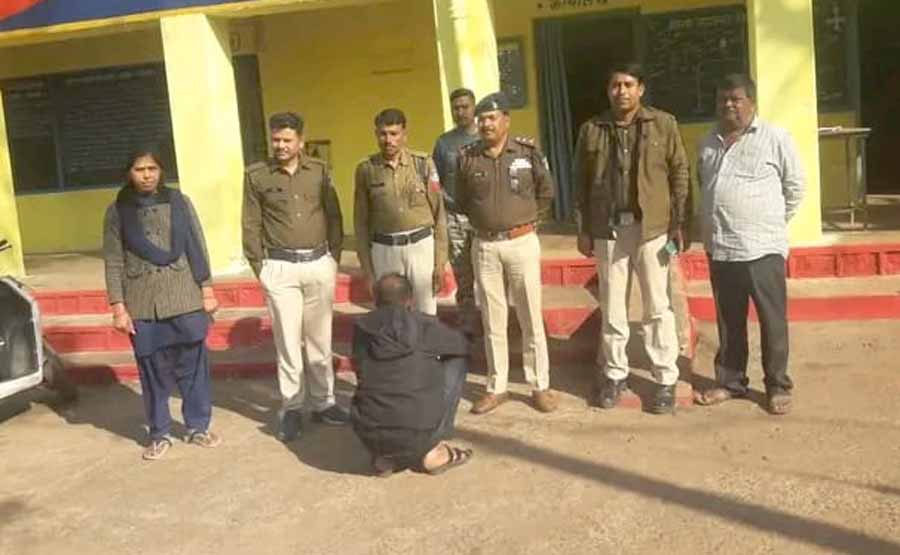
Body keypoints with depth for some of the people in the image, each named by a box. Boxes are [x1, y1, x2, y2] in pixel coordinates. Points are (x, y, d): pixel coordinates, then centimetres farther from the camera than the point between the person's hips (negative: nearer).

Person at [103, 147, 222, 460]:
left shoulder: (179, 202, 4)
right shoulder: (117, 212, 2)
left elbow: (197, 248, 6)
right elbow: (113, 262, 2)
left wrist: (207, 291, 2)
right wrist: (118, 307, -4)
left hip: (185, 299, 0)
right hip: (143, 304, 0)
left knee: (193, 366, 6)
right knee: (153, 372, 7)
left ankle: (198, 427, 21)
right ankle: (160, 434, 20)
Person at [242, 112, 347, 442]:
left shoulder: (320, 171, 5)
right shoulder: (256, 175, -1)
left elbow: (334, 215, 11)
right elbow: (251, 225, 2)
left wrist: (335, 256, 6)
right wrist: (259, 266, -2)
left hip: (319, 264, 2)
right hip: (280, 268, -2)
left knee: (320, 339, 10)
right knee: (288, 341, 1)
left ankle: (323, 402, 20)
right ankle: (291, 409, 11)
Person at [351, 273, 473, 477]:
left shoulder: (361, 328, 7)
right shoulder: (424, 325, -1)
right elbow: (463, 347, 17)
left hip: (370, 436, 4)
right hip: (419, 433, -4)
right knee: (457, 361, 15)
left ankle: (385, 456, 16)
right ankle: (433, 452, 12)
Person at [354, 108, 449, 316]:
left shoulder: (424, 163, -1)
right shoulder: (366, 169, 2)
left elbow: (438, 213, 1)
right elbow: (361, 221, 6)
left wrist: (440, 261, -2)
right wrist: (367, 267, 3)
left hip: (421, 245, -1)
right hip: (384, 250, 1)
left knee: (427, 314, 4)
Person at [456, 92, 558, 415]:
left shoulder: (528, 153, -2)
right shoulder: (467, 158, 1)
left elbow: (546, 192, 9)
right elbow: (462, 201, 14)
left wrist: (530, 220, 8)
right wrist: (483, 221, 10)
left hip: (522, 243, -1)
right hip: (484, 246, 2)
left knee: (531, 318, 4)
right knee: (492, 321, 9)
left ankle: (539, 386, 15)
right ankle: (496, 387, 19)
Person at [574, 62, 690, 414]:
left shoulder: (663, 124, 0)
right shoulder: (591, 130, 6)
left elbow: (680, 174, 1)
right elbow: (582, 182, 9)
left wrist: (680, 223, -5)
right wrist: (583, 229, 6)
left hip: (652, 228, -2)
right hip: (608, 229, 2)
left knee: (657, 308, 3)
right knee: (611, 308, 10)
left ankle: (666, 380, 13)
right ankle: (614, 375, 23)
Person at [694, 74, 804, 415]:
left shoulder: (775, 138, -5)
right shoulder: (708, 143, 12)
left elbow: (794, 187, 0)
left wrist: (772, 223, 5)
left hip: (762, 248, -5)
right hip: (719, 248, 5)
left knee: (772, 321, 4)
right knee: (729, 321, 14)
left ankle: (778, 386, 16)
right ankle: (730, 381, 26)